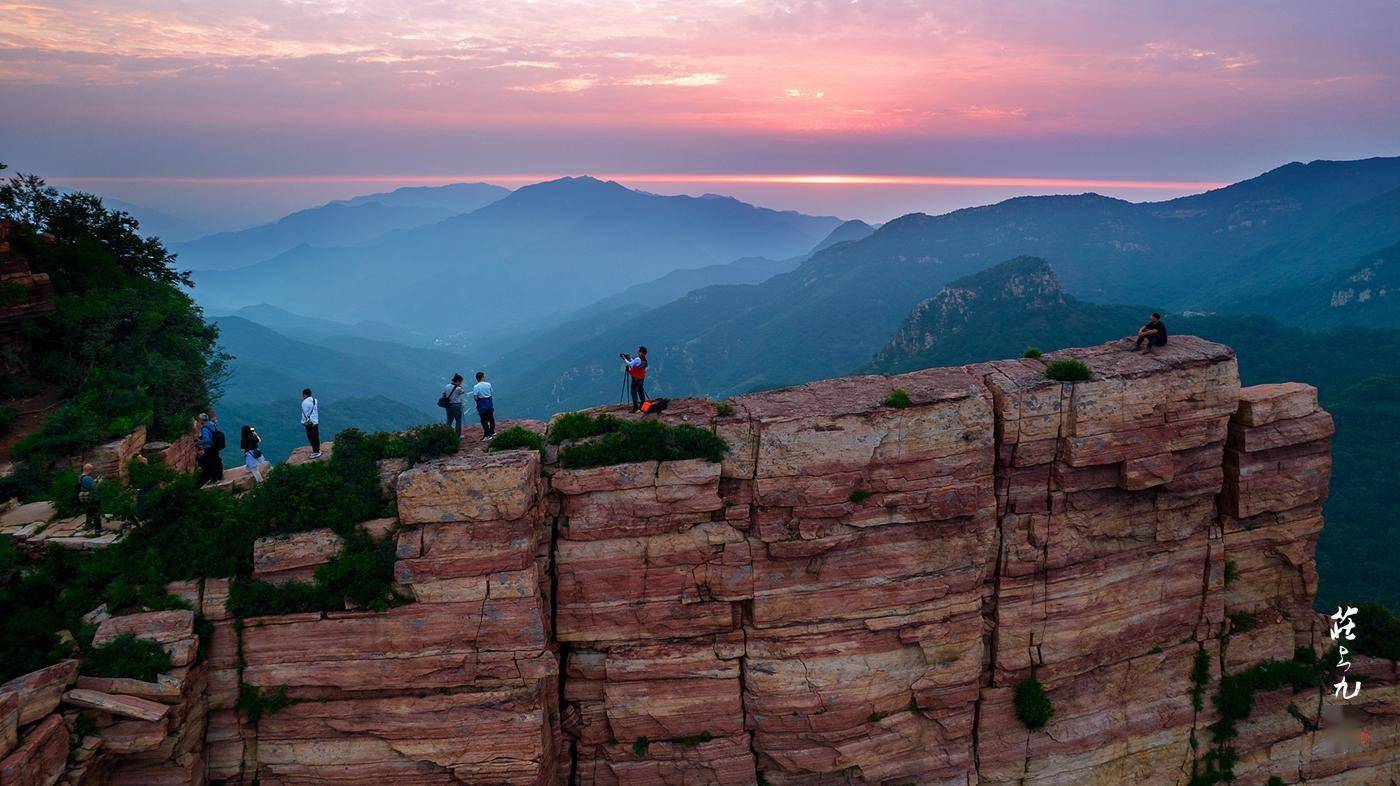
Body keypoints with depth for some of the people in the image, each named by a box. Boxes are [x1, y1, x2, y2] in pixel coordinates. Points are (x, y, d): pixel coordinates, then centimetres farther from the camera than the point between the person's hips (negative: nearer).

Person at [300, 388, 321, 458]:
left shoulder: (305, 403, -17)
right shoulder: (314, 400, 5)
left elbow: (305, 414, -13)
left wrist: (303, 422, -4)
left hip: (309, 423, -8)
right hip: (316, 421, 8)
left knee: (312, 438, 1)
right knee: (316, 437, 16)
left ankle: (316, 452, 6)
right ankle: (317, 450, 26)